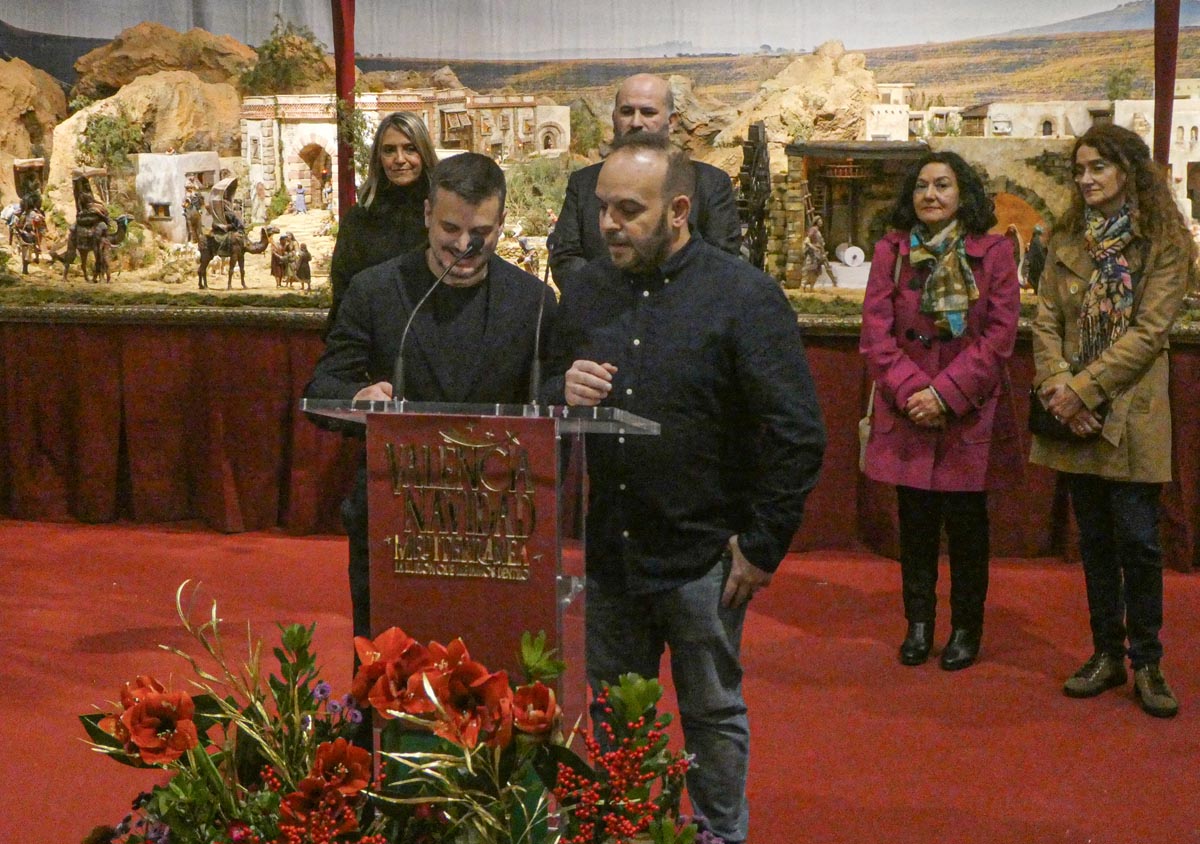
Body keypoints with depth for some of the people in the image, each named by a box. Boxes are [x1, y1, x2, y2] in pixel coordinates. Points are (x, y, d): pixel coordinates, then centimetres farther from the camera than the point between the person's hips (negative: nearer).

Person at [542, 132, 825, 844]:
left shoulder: (745, 295, -11)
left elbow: (798, 434, -12)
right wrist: (563, 395, -9)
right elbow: (544, 403, 16)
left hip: (701, 554, -5)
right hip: (604, 547, 5)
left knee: (714, 716, 11)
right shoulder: (585, 292, 6)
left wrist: (762, 545, -11)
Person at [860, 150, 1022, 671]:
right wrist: (910, 391, -14)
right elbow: (876, 334, -2)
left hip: (971, 413, -1)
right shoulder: (891, 251, 2)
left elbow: (1000, 334, -7)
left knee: (966, 525, 6)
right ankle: (918, 624, 22)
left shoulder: (992, 252, -2)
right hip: (907, 413, 2)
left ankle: (966, 629, 19)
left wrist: (946, 393, -14)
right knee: (915, 522, 9)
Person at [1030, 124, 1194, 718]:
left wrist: (1081, 388, -16)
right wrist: (1057, 386, -12)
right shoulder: (1066, 240, 9)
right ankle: (1106, 654, 21)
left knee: (1137, 541, -2)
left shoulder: (1164, 245, -5)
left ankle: (1146, 662, 12)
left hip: (1131, 415, -4)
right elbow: (1046, 320, 3)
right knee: (1094, 540, 11)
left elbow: (1148, 331, -12)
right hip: (1074, 416, 4)